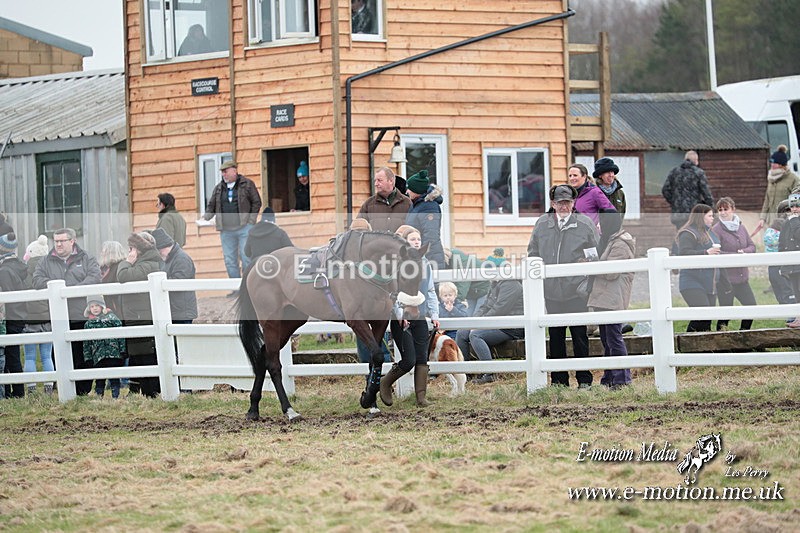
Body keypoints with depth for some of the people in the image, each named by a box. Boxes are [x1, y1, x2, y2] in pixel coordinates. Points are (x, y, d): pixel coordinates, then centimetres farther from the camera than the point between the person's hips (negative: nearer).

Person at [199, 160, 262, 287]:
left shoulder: (247, 184, 2)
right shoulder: (219, 188, 14)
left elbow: (256, 202, 3)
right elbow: (211, 206, 17)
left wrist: (251, 220, -5)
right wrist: (205, 217, -1)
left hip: (244, 228, -4)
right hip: (226, 230, 4)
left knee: (246, 258, -6)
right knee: (230, 260, 4)